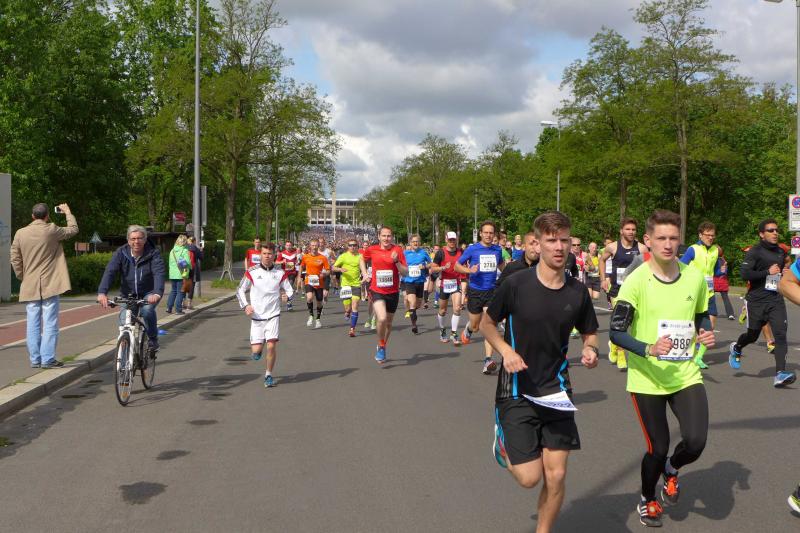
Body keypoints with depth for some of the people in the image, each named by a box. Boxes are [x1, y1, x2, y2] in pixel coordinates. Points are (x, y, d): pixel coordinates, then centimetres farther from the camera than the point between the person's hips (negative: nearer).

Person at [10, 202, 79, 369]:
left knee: (33, 324, 7)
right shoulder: (51, 230, -6)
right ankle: (47, 359, -3)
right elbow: (73, 230, 9)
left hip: (29, 286, 3)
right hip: (50, 285, -3)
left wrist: (22, 277, 17)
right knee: (50, 323, -1)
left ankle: (35, 359, 10)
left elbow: (15, 259, 6)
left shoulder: (20, 233, 3)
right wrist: (68, 212, 22)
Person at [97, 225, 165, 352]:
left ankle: (153, 340, -9)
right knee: (124, 323, -13)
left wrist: (157, 293, -48)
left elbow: (159, 273, -28)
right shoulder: (120, 253, -10)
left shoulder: (153, 253, -14)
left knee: (147, 310, -32)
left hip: (148, 294, -2)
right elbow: (110, 272, -22)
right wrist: (102, 292, -39)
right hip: (128, 295, 2)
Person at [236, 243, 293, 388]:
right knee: (256, 350, -3)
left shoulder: (280, 273, 1)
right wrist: (245, 305, -9)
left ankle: (269, 375, 9)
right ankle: (258, 349, 36)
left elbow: (289, 289, 8)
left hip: (273, 315, 0)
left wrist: (287, 296, -16)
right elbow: (240, 290, 6)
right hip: (256, 316, 0)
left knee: (272, 345, -11)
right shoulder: (252, 272, -2)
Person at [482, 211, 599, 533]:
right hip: (517, 391, -3)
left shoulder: (578, 292, -3)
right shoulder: (515, 283, -12)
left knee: (556, 476, 2)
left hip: (556, 391, 3)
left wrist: (589, 350, -10)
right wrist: (506, 351, -16)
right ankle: (504, 443, 27)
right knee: (530, 477, -6)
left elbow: (589, 333, 13)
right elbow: (487, 324, 2)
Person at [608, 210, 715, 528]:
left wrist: (706, 334, -5)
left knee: (696, 442, -13)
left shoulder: (694, 278, -1)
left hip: (686, 375, 3)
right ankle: (647, 501, 37)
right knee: (658, 448, 4)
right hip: (647, 379, -3)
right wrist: (649, 349, -30)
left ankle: (672, 470, 25)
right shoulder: (636, 281, -15)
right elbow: (616, 333, -15)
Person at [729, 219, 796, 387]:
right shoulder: (754, 252, -7)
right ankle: (736, 348, 45)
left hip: (776, 300, 4)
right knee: (753, 335, 10)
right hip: (756, 300, -4)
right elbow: (745, 274, -18)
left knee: (780, 334, -13)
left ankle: (780, 374, -20)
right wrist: (768, 272, -18)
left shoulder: (781, 252, 14)